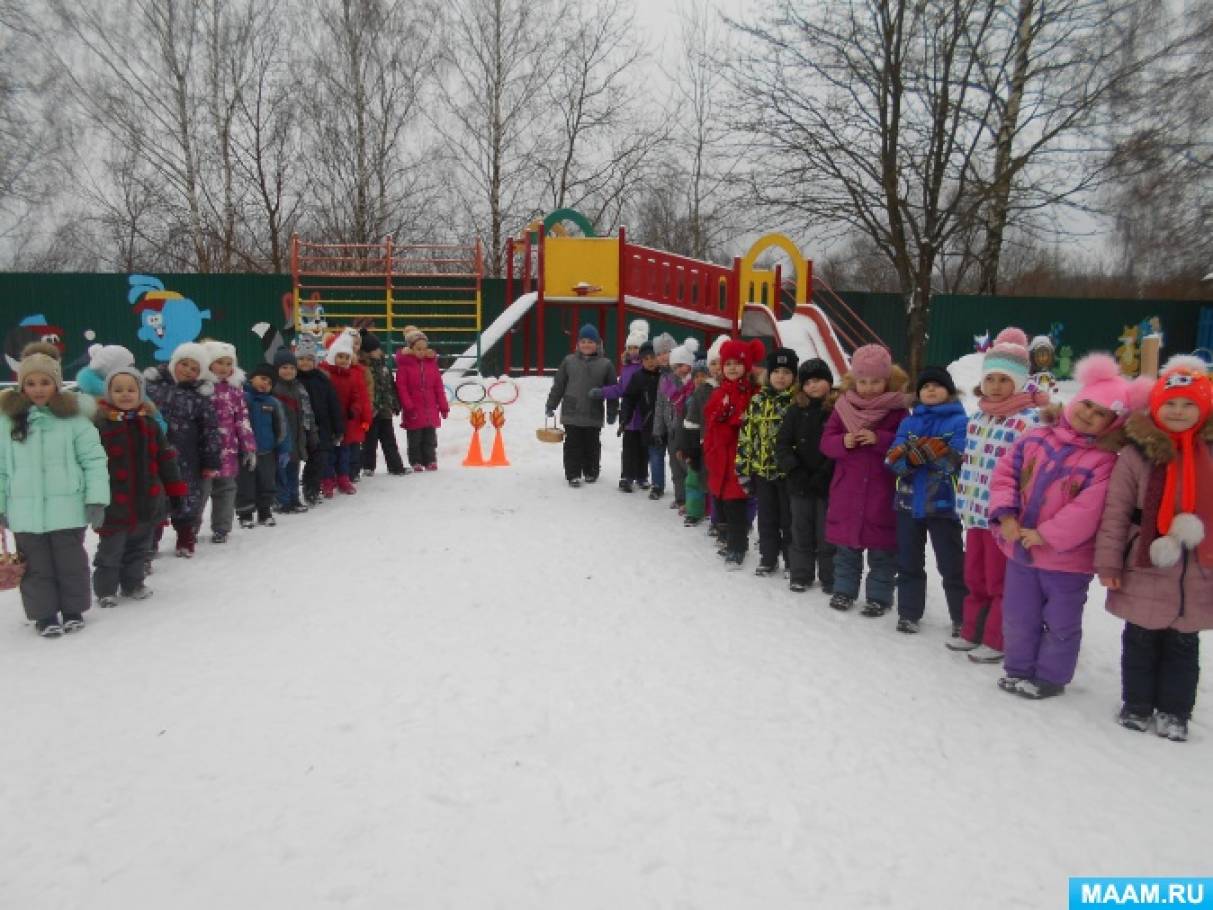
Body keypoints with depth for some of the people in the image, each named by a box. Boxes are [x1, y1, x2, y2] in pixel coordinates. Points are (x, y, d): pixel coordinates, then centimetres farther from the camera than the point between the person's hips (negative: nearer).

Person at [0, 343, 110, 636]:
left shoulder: (73, 417, -5)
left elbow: (93, 459, -5)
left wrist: (96, 498, -10)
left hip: (67, 508, -1)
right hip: (25, 511, 2)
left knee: (71, 562, 11)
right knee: (37, 566, 11)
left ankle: (73, 610, 27)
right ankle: (45, 614, 24)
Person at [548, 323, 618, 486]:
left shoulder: (605, 364, 2)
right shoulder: (569, 361, 4)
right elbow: (558, 385, 8)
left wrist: (612, 412, 4)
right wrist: (551, 405, 8)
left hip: (594, 415, 0)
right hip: (571, 413, 0)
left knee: (592, 445, 11)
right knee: (573, 445, 2)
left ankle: (591, 472, 28)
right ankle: (573, 474, 10)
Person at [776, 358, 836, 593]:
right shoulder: (796, 411, 3)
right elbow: (783, 444, 1)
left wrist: (823, 475, -14)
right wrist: (794, 471, -10)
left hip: (829, 483, -3)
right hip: (800, 484, 3)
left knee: (827, 533, 5)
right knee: (801, 532, 12)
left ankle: (829, 578, 17)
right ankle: (801, 575, 24)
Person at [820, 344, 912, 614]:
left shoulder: (897, 410, -5)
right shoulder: (844, 406, 3)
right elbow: (826, 441, 3)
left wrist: (878, 439, -22)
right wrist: (843, 442, -17)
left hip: (882, 493, -2)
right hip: (847, 490, 2)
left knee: (882, 549, 7)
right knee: (846, 547, 13)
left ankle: (879, 595, 19)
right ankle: (844, 589, 27)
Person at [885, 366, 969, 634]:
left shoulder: (960, 422, -4)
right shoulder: (909, 422, 8)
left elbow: (957, 460, -17)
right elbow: (893, 460, -3)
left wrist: (920, 450, -24)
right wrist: (915, 455, -23)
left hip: (943, 504, -4)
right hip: (909, 503, 4)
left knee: (952, 565, 5)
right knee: (908, 563, 13)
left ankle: (962, 618, 16)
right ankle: (909, 612, 25)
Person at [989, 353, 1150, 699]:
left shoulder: (1104, 460, -15)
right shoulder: (1036, 438, 0)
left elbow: (1087, 510, -23)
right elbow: (1005, 474, 1)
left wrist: (1045, 534, -23)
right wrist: (1005, 514, -12)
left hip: (1067, 558, -4)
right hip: (1020, 549, 4)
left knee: (1060, 623, 13)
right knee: (1018, 618, 16)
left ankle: (1050, 677, 30)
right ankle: (1018, 669, 34)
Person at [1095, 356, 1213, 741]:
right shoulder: (1138, 452, -8)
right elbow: (1115, 510, -7)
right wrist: (1108, 562, -8)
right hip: (1146, 570, -2)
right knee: (1141, 641, 13)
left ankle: (1174, 711, 29)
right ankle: (1136, 704, 29)